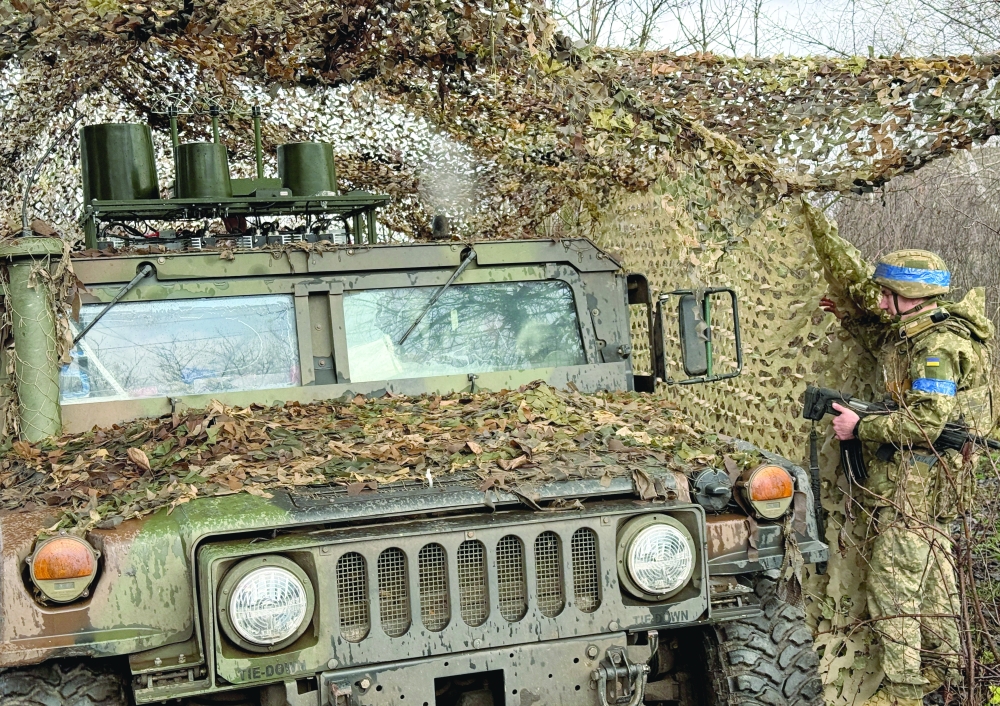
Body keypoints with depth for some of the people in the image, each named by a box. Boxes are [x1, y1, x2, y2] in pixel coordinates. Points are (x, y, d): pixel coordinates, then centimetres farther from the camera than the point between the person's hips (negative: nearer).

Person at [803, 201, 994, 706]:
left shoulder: (937, 346, -21)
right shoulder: (911, 331, 10)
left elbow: (927, 420, -28)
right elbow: (856, 282, 22)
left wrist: (861, 427, -20)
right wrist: (817, 227, 17)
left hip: (917, 483, -10)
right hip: (927, 481, 10)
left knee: (892, 585, -7)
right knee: (931, 573, 19)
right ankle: (940, 664, 32)